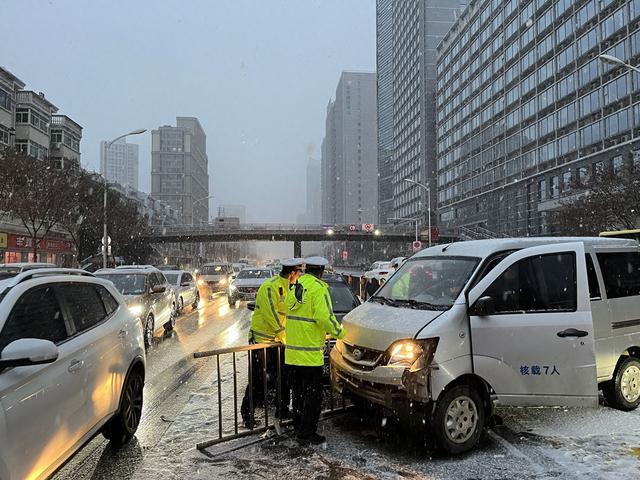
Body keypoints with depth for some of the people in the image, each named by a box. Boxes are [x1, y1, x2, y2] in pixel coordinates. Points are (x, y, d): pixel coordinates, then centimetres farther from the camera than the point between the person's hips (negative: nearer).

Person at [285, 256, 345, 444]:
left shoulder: (295, 286, 11)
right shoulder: (319, 288, -13)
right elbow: (324, 317, -21)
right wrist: (338, 331, -4)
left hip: (292, 351, 8)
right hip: (310, 352, -8)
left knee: (298, 392, 18)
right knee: (313, 393, 2)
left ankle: (299, 427, 28)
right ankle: (307, 433, 6)